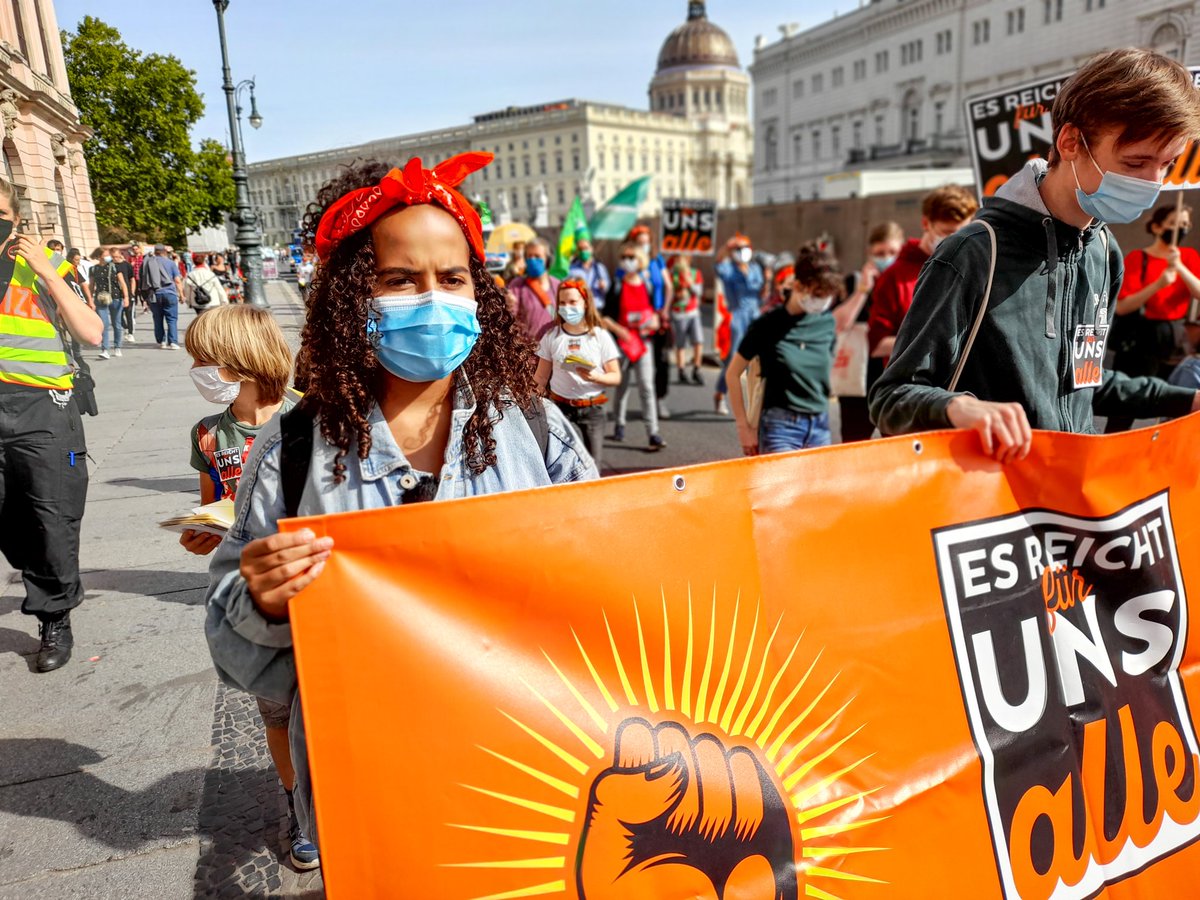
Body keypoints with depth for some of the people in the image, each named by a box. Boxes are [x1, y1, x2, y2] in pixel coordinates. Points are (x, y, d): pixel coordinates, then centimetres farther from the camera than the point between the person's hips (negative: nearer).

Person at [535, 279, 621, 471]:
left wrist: (595, 376, -21)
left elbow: (616, 377, -2)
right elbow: (541, 377, 7)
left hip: (592, 408, 0)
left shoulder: (600, 336, -1)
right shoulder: (551, 336, 2)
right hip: (560, 406, 1)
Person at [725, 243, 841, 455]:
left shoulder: (827, 323, 3)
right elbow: (733, 373, -4)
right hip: (781, 426, -5)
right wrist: (744, 426, -5)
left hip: (820, 427, 5)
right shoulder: (767, 326, -10)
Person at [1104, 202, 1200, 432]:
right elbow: (1121, 306, -16)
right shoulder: (1138, 258, -7)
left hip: (1176, 340, 5)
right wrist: (1158, 284, -26)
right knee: (1122, 414, -6)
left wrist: (1180, 267, -18)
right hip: (1140, 341, -5)